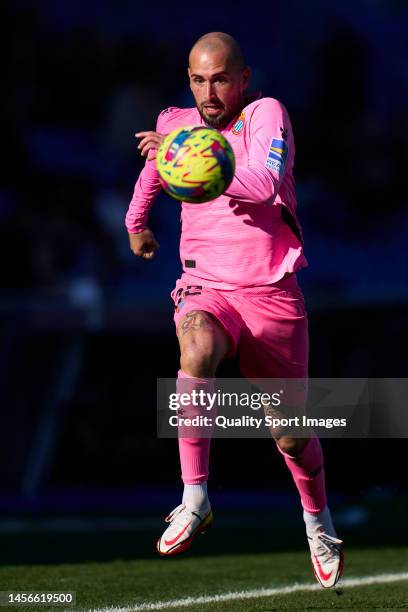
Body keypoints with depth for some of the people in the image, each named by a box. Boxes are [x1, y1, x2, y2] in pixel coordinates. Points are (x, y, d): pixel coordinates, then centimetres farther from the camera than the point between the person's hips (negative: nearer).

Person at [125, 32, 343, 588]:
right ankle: (195, 499, -33)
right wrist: (136, 221, 41)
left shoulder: (267, 114, -9)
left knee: (292, 434, 8)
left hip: (270, 292, -2)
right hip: (205, 288, 2)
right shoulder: (178, 123, 6)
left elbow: (265, 184, -28)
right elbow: (155, 165, 32)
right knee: (197, 349, -36)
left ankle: (317, 521, 38)